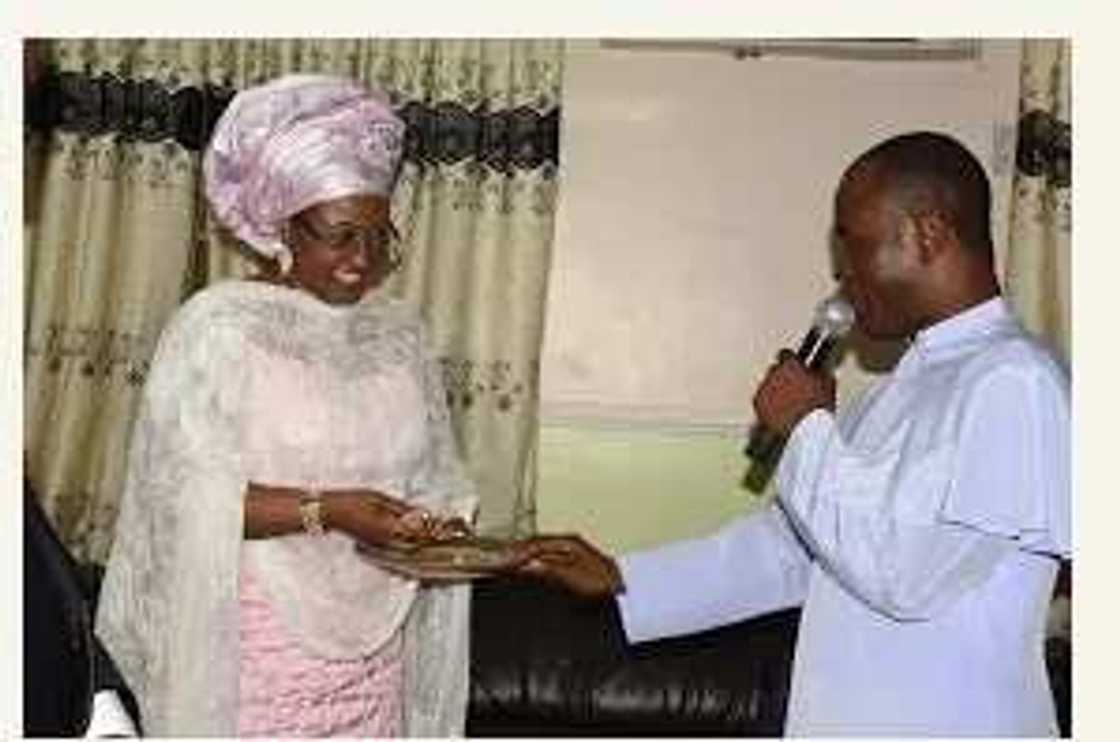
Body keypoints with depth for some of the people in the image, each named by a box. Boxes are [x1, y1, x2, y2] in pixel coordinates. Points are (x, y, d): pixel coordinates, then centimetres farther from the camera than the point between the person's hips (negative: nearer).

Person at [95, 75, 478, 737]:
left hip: (375, 643, 5)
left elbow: (438, 477, 12)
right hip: (256, 641, -4)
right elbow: (188, 498, -15)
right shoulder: (216, 326, -8)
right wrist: (327, 511, -23)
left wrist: (442, 530, -8)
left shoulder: (399, 330, 8)